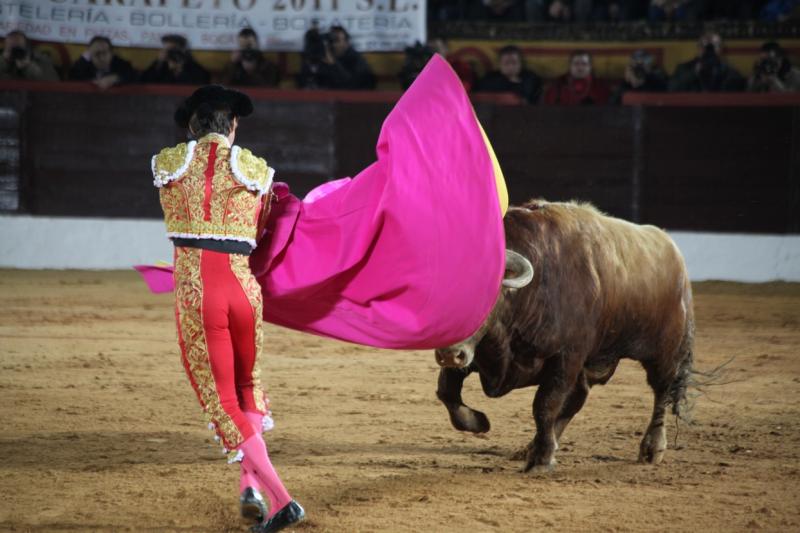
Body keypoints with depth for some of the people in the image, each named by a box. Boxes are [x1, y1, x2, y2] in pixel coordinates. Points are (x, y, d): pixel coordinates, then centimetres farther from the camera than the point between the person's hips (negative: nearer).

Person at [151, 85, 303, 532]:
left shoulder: (166, 164, 7)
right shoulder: (256, 170, 7)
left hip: (194, 291, -1)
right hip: (243, 287, 2)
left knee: (221, 399, 4)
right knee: (247, 385, 26)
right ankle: (250, 483, 14)